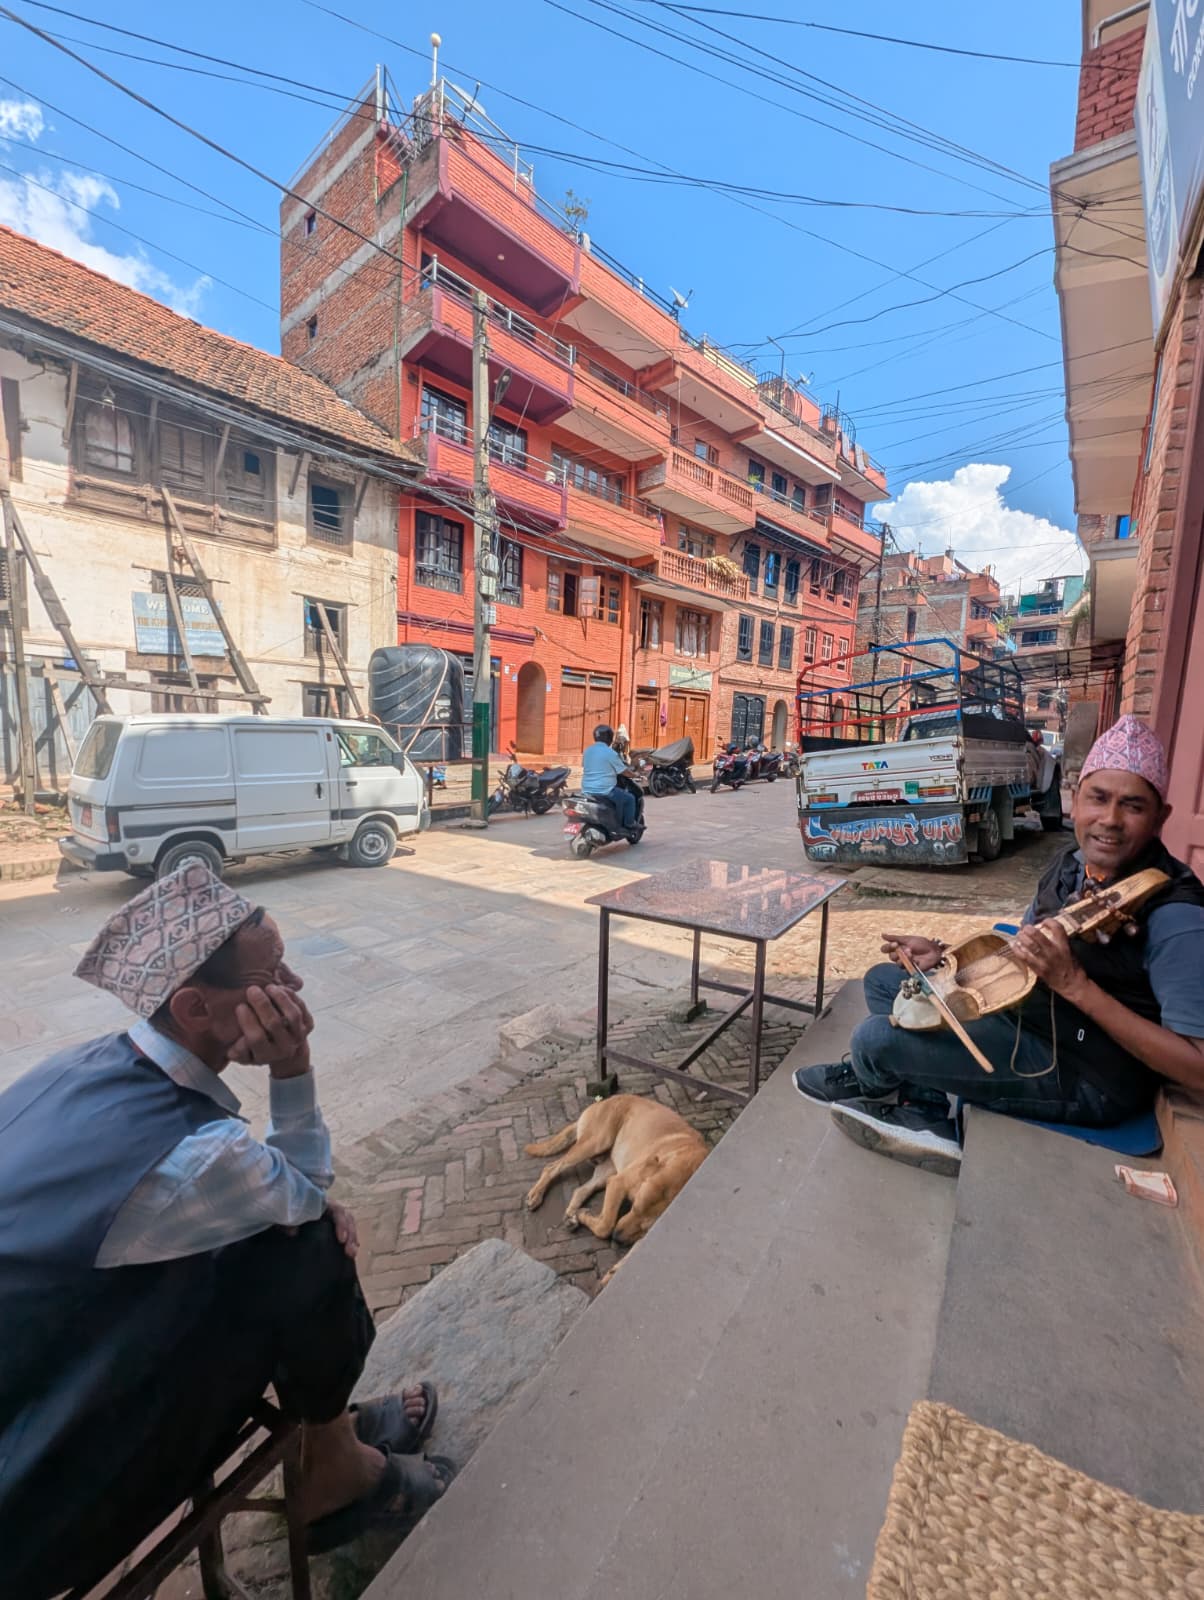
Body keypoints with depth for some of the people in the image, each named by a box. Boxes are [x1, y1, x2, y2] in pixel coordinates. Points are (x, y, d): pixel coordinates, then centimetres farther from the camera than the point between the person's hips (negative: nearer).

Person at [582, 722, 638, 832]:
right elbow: (624, 772, -4)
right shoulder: (610, 753, -12)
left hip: (587, 791, 8)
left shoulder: (587, 751, 7)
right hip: (604, 791, -8)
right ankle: (629, 824, 13)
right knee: (629, 798, 10)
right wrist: (635, 775, 16)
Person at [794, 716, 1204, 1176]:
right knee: (883, 980, 12)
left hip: (1086, 1074, -8)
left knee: (877, 1037, -17)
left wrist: (1074, 983, -34)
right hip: (1026, 1017, 9)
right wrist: (944, 955, -1)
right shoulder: (1070, 863, 0)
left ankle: (859, 1080, 22)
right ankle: (929, 1116, 6)